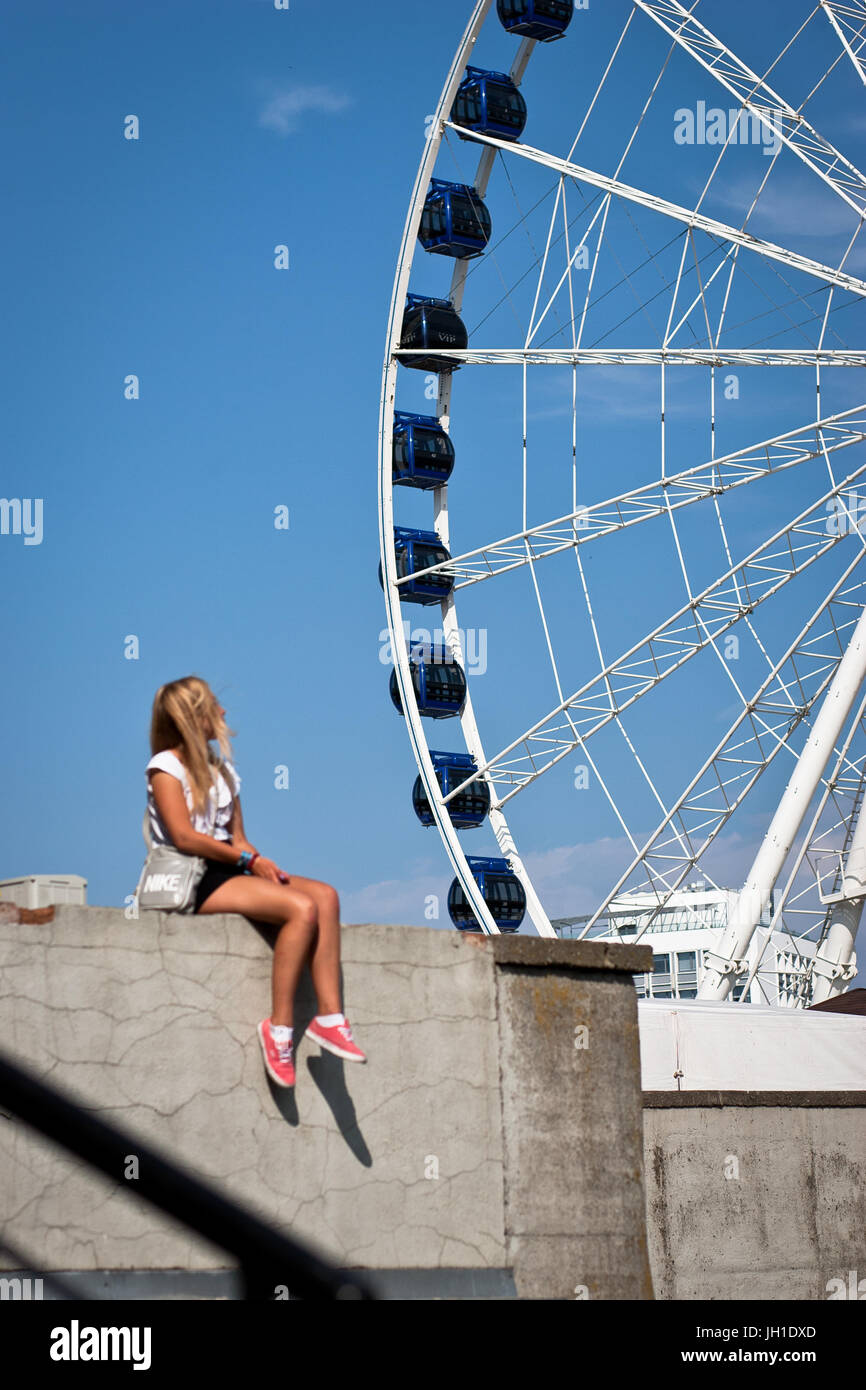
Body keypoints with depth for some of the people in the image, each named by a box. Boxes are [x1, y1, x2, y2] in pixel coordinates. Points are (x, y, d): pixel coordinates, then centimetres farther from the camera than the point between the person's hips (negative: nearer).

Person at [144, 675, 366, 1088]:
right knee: (301, 908, -26)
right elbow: (184, 836, -13)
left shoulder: (222, 770, 22)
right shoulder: (165, 767, -2)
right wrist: (249, 860, -14)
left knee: (325, 896, -15)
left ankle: (329, 1015, -22)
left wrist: (262, 863, -5)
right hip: (193, 882, -8)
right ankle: (279, 1026, -23)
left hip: (229, 872, 8)